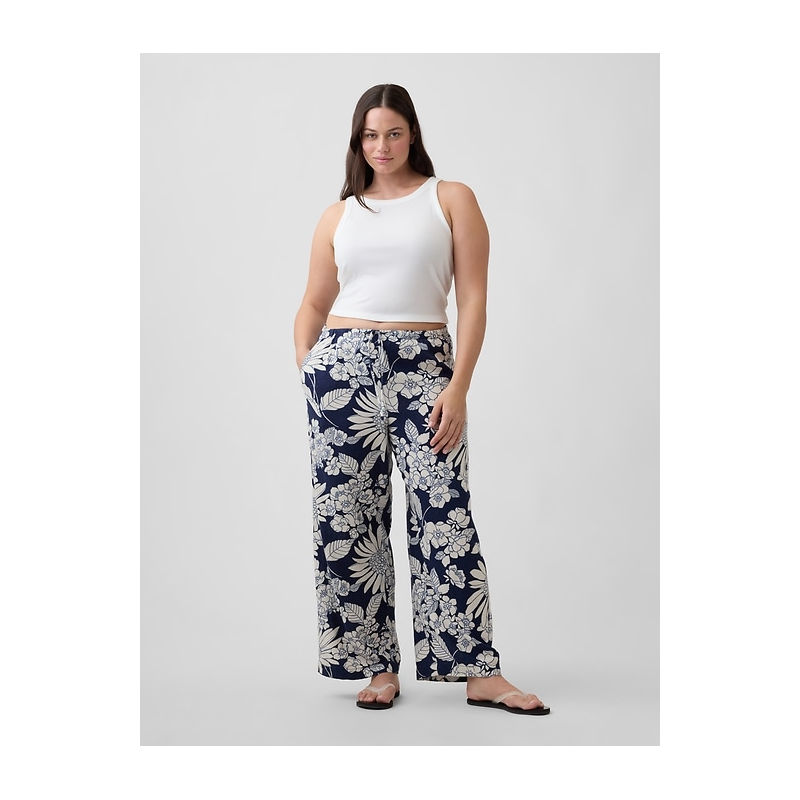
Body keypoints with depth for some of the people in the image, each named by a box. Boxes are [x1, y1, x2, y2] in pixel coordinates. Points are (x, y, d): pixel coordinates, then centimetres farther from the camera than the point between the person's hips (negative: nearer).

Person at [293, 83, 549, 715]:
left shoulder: (452, 199, 8)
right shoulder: (339, 216, 16)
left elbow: (473, 300, 0)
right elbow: (313, 305, 18)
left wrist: (459, 386, -9)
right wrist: (306, 369, 1)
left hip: (424, 367, -3)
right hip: (343, 367, 3)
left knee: (445, 514, -10)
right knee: (349, 518, 1)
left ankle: (480, 673, -5)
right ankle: (379, 667, 11)